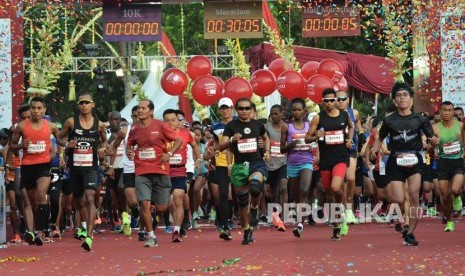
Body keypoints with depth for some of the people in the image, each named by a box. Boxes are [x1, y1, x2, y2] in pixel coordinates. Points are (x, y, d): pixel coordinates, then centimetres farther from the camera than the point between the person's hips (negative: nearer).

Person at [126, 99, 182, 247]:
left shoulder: (160, 126, -3)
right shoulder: (134, 129, 7)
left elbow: (178, 140, 3)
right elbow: (129, 145, 24)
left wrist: (169, 153, -11)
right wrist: (129, 152, 2)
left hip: (160, 170, -2)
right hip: (142, 172, 2)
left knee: (161, 208, 1)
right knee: (144, 204, -12)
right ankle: (151, 236, -1)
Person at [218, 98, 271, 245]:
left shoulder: (257, 124, 7)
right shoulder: (231, 126, 1)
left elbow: (266, 138, 28)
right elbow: (220, 147, -4)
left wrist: (267, 151, 11)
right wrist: (232, 140, -21)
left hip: (257, 163, -1)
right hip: (239, 165, 1)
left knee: (255, 186, -31)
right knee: (242, 199, 4)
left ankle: (255, 206, 3)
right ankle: (247, 230, 22)